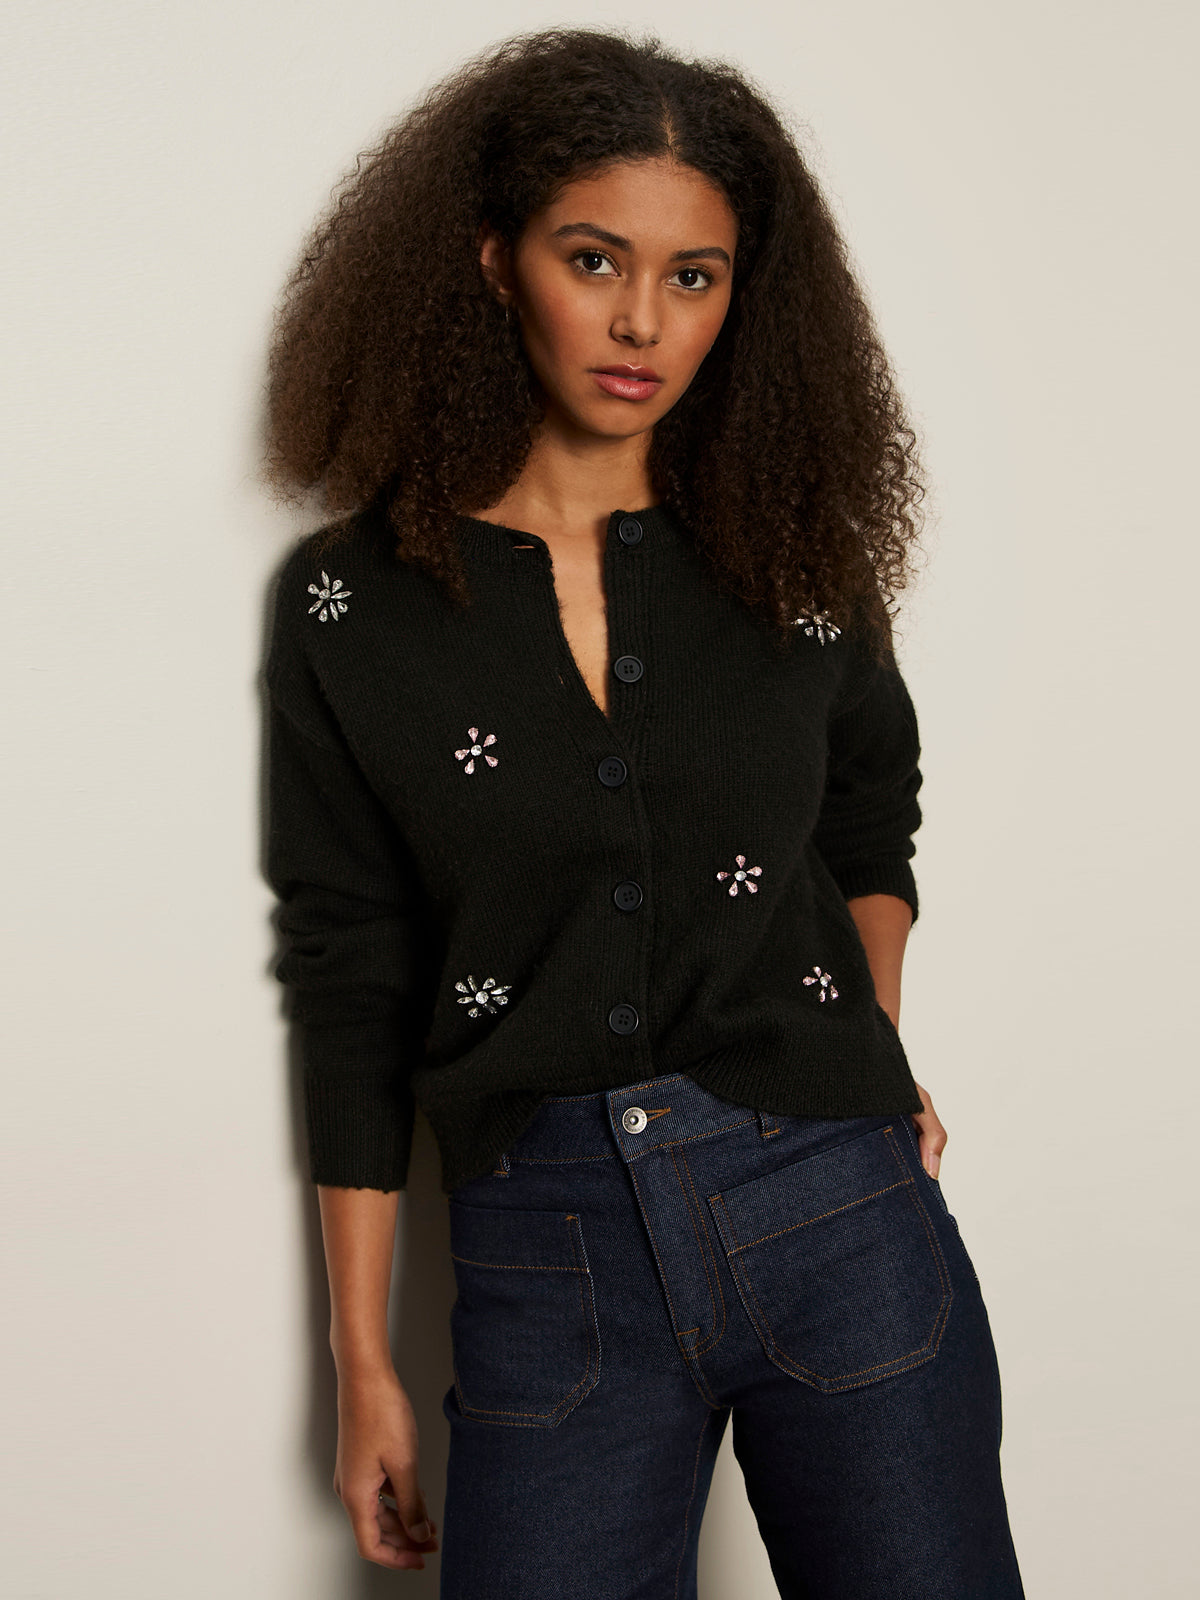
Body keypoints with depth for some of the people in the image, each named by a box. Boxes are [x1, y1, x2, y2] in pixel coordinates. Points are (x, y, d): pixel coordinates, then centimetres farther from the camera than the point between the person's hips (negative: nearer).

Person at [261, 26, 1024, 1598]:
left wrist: (874, 1060, 10)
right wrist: (364, 1363, 3)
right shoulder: (352, 601, -1)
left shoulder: (794, 556, 3)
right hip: (550, 1266, -1)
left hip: (836, 1219, 2)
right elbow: (352, 995, 1)